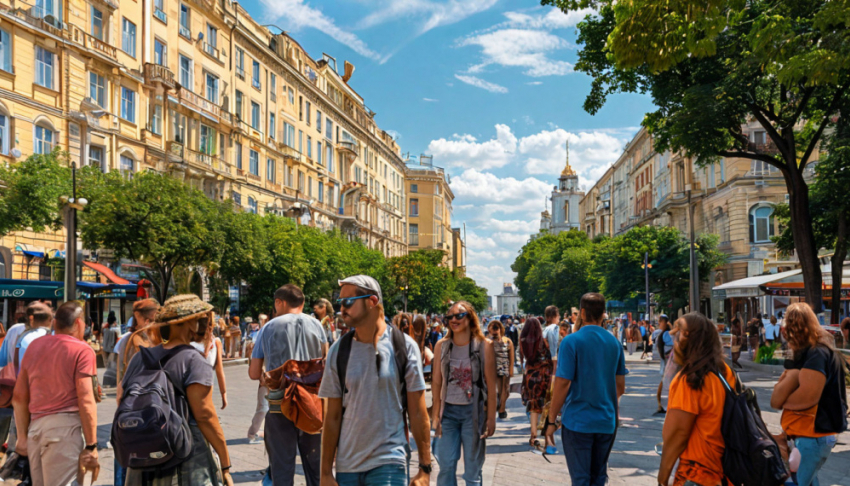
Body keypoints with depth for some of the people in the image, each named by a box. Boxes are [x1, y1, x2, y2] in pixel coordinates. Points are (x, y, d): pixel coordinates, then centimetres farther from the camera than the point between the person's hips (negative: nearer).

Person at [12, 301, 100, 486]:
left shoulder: (34, 345, 14)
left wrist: (22, 436, 23)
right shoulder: (82, 350, -5)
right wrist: (91, 446, -8)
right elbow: (86, 401, -12)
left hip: (35, 426, 6)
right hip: (64, 425, -6)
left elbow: (19, 396, 16)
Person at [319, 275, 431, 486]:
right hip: (346, 467, 3)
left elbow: (418, 413, -3)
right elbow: (332, 417, 3)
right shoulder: (338, 350, 1)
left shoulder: (403, 346, -5)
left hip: (389, 463, -3)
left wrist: (424, 468, -5)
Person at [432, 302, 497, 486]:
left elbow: (491, 386, -5)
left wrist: (491, 418, -6)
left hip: (474, 411, -2)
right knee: (446, 466, 3)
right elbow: (436, 382, 2)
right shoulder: (442, 345, 1)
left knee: (473, 469, 8)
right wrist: (436, 415, -1)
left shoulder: (484, 346, -6)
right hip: (448, 410, 2)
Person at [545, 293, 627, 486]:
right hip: (607, 421, 5)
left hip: (578, 420, -5)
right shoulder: (614, 343, 5)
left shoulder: (571, 341, -11)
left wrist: (551, 420, -7)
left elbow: (562, 384, -15)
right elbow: (620, 387, 10)